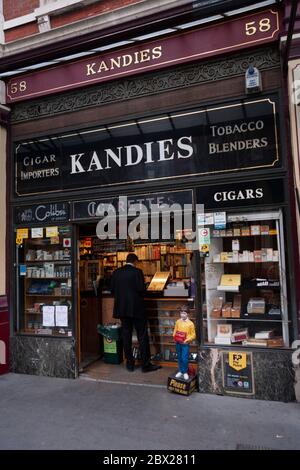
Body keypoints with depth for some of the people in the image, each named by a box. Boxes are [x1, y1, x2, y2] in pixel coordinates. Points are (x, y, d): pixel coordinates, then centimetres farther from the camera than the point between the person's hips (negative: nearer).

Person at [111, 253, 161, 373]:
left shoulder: (116, 272, 3)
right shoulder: (137, 272, -10)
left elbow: (112, 290, 3)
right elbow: (141, 289, -16)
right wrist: (138, 295, 6)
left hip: (122, 308, 5)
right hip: (136, 308, -4)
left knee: (126, 335, 11)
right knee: (142, 336, 4)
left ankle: (130, 363, 17)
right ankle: (146, 364, 8)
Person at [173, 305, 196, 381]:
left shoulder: (190, 323, -9)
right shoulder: (178, 322, 2)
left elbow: (193, 335, -4)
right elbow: (175, 331, 11)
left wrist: (187, 340, -16)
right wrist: (174, 337, -7)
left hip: (185, 344, -4)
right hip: (178, 343, 4)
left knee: (184, 359, -4)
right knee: (179, 358, 13)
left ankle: (185, 372, 15)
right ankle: (180, 371, 28)